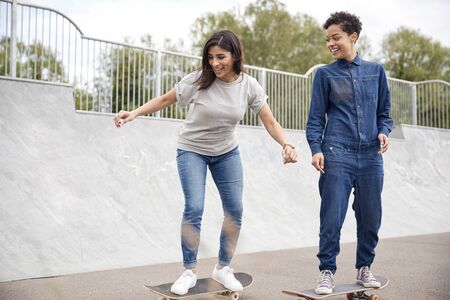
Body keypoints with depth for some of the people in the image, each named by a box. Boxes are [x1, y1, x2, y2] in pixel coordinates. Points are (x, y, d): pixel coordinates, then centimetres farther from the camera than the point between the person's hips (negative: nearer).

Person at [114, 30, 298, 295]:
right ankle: (189, 272, 1)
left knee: (235, 210, 0)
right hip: (192, 151, -3)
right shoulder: (198, 81, -21)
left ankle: (223, 268, 20)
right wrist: (133, 114, -19)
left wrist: (286, 145, -27)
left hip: (227, 153, 3)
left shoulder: (249, 86, -14)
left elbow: (270, 121, -11)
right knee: (194, 208, -16)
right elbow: (165, 100, -10)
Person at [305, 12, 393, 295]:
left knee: (371, 217, 8)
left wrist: (384, 131, -4)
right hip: (337, 154, -2)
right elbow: (316, 118, 3)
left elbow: (384, 111, 16)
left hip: (371, 155, 3)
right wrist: (316, 149, -10)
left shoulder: (376, 70, 12)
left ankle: (365, 268, 26)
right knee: (332, 217, -4)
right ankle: (327, 272, 10)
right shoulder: (325, 74, 5)